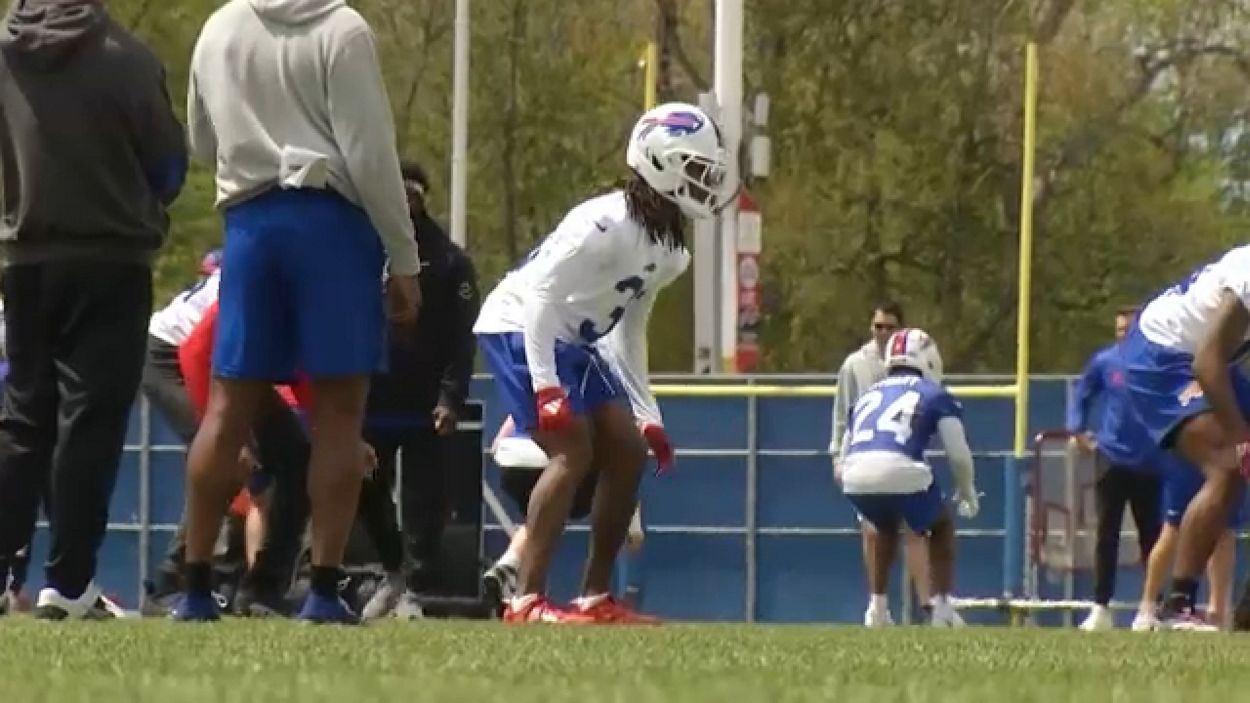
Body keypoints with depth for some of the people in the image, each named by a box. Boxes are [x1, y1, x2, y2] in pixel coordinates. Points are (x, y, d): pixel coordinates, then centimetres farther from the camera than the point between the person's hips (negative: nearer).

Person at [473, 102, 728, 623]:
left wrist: (647, 414, 14)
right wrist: (546, 385, -31)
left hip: (569, 341, 10)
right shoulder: (606, 224, -23)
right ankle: (527, 602, -24)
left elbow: (630, 333, 17)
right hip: (520, 330, -10)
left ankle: (596, 597, 12)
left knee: (628, 452, 4)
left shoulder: (670, 255, 6)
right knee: (573, 452, -22)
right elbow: (540, 296, -27)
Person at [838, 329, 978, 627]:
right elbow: (959, 455, 12)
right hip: (901, 473, -4)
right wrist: (967, 492, 31)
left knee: (887, 527, 36)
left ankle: (877, 608, 29)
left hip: (856, 479, 4)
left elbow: (845, 459, 33)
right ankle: (941, 607, 13)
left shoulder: (867, 396, 30)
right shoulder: (935, 395, 17)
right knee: (941, 529, 25)